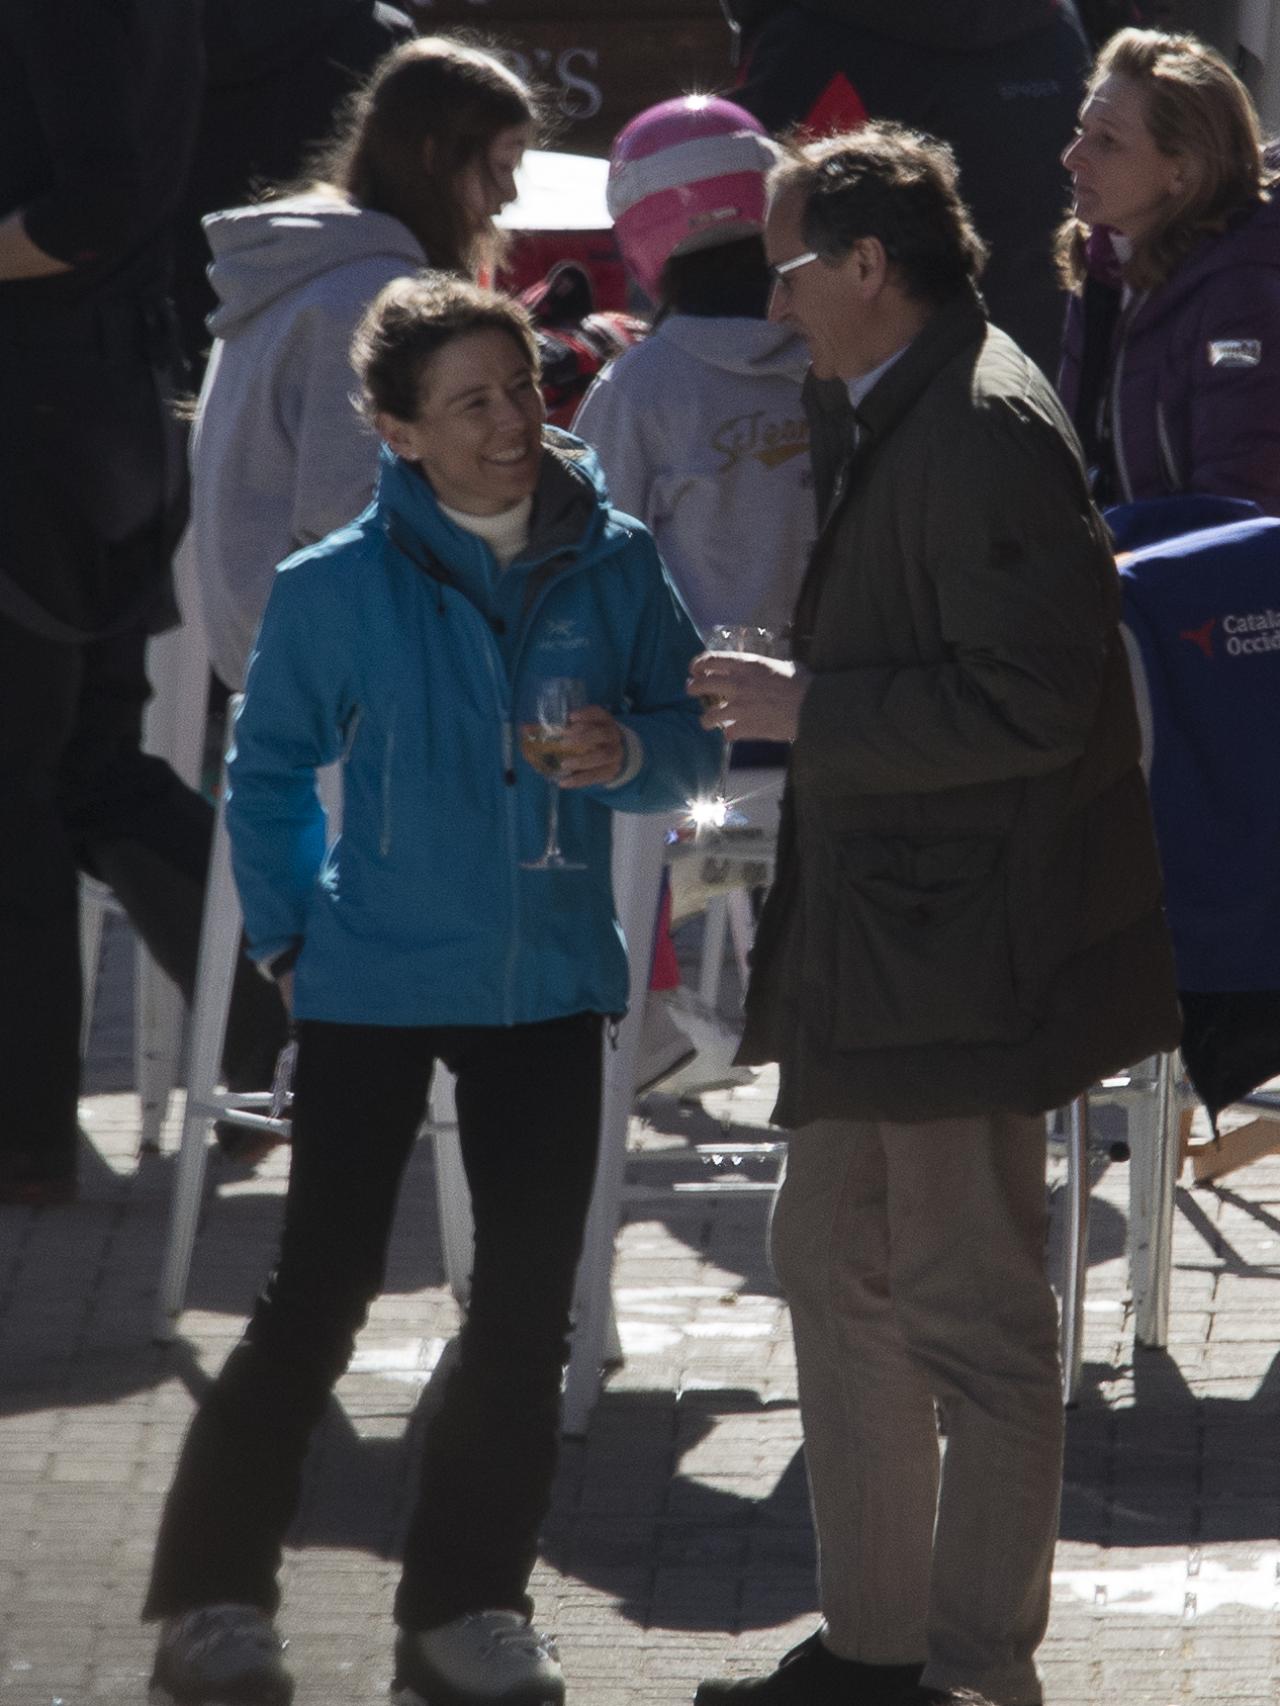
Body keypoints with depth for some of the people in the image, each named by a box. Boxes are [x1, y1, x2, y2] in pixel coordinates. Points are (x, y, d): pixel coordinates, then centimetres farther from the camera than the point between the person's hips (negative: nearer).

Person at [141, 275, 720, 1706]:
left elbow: (692, 738, 4)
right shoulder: (337, 589, -7)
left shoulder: (612, 563, -2)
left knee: (525, 1314, 6)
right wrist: (289, 936, 2)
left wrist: (628, 752, -17)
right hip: (375, 983, -3)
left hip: (547, 988, 3)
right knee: (316, 1298, -2)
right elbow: (268, 773, 6)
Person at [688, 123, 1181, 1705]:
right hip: (875, 941, 11)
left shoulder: (986, 430, -19)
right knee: (835, 1272, 18)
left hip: (962, 957, -11)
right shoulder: (882, 417, 13)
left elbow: (1027, 703, -25)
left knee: (971, 1321, -3)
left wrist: (812, 711, -19)